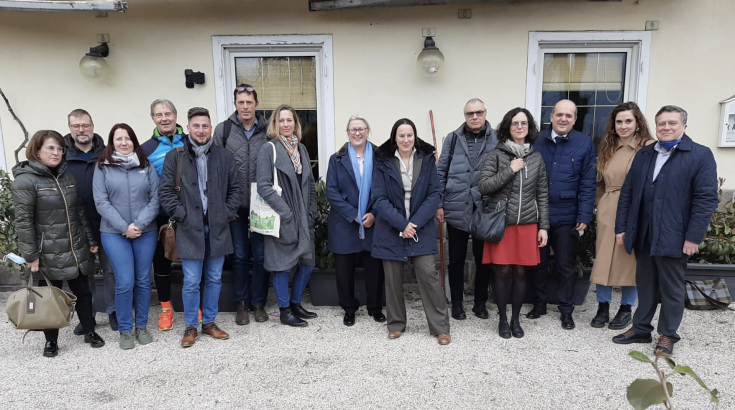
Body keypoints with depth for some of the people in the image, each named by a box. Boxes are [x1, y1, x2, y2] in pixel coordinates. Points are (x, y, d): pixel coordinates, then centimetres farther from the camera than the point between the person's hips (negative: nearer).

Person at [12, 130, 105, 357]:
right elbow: (23, 221, -14)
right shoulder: (25, 180, -11)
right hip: (49, 253, -5)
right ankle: (51, 341, 25)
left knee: (83, 291, 13)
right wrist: (31, 255, -15)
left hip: (77, 249, 5)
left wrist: (91, 240, 12)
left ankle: (90, 332, 29)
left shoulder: (66, 176, 8)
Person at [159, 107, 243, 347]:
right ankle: (191, 326, 18)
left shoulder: (224, 156, 7)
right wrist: (181, 215, -9)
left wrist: (229, 212, 0)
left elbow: (236, 187, 11)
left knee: (214, 278, 11)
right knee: (191, 281, 1)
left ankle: (209, 322, 26)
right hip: (189, 228, -3)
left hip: (217, 228, 3)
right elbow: (165, 192, -2)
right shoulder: (174, 157, 0)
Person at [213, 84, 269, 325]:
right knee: (239, 255, 9)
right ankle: (241, 303, 23)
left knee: (260, 255, 7)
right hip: (235, 204, 0)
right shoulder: (223, 129, 1)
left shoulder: (267, 130, 1)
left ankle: (258, 303, 22)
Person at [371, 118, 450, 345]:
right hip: (391, 230, 0)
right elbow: (379, 199, -7)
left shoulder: (427, 160, 2)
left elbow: (434, 193, -3)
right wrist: (401, 223, -17)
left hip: (421, 229, 0)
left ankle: (440, 327, 8)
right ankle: (396, 324, 25)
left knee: (429, 275, -5)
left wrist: (416, 222, -14)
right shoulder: (383, 162, -1)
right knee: (393, 279, 8)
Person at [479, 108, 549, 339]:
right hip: (501, 223, -2)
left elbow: (542, 194, 8)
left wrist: (543, 226, 3)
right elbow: (483, 186, -8)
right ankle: (503, 319, 17)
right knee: (503, 272, 2)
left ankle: (516, 319, 22)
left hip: (527, 223, 2)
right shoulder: (497, 154, -1)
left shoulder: (536, 157, 8)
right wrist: (510, 171, -15)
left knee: (521, 272, 6)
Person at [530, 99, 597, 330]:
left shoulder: (585, 144, -4)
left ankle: (566, 311, 24)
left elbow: (588, 184, -4)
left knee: (566, 265, 11)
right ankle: (539, 304, 30)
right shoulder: (538, 140, -1)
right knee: (538, 262, 14)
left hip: (567, 216, -1)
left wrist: (584, 216, -10)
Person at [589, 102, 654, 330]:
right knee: (604, 258, 6)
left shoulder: (648, 147, -7)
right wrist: (601, 206, 10)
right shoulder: (607, 148, 10)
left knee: (630, 259, 5)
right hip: (607, 212, 4)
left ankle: (626, 308, 21)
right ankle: (603, 307, 18)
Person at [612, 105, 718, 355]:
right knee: (645, 286, 15)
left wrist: (694, 237, -15)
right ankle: (641, 329, 27)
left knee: (672, 289, 9)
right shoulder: (643, 155, 11)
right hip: (643, 235, 5)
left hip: (673, 237, -4)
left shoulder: (701, 155, -5)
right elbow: (627, 193, 10)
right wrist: (621, 227, 5)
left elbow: (706, 199, -10)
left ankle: (667, 335, 23)